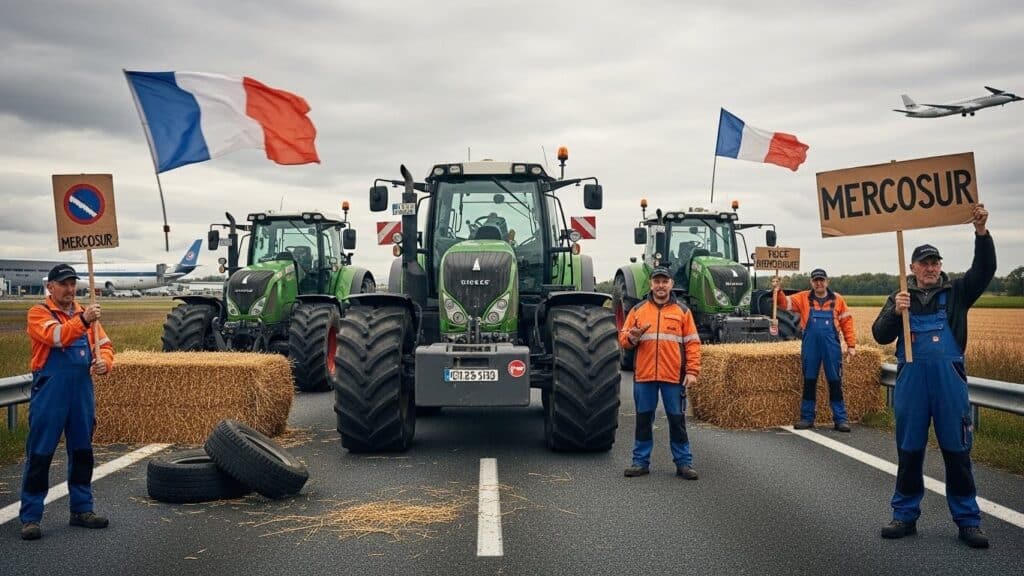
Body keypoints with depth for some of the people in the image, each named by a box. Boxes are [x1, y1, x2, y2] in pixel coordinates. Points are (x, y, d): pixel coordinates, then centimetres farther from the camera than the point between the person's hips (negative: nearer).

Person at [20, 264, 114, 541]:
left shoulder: (86, 314, 12)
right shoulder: (38, 313, -3)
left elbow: (105, 344, 9)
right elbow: (56, 337, -22)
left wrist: (105, 362, -11)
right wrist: (82, 321, -35)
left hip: (82, 393, 6)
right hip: (49, 394, -5)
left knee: (82, 452, 13)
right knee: (39, 455, -1)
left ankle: (81, 509, 25)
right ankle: (30, 517, 7)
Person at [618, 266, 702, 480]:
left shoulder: (682, 311, 7)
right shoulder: (638, 310, 10)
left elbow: (692, 343, 3)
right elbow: (623, 339, 9)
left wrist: (692, 371, -5)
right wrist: (632, 337, -14)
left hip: (673, 376, -1)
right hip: (644, 375, 1)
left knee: (677, 420, 4)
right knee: (643, 419, 8)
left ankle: (683, 462, 13)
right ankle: (641, 462, 16)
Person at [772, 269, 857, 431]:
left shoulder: (837, 299, 5)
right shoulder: (803, 298, 7)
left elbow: (847, 323, 6)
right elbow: (785, 302, -2)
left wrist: (851, 345, 2)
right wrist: (777, 291, -22)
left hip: (831, 346, -1)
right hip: (810, 346, 1)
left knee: (835, 382, 3)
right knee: (809, 382, 8)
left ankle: (840, 418, 11)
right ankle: (807, 417, 17)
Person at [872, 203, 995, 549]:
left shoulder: (956, 293, 7)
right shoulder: (901, 298, 9)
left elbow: (985, 269, -7)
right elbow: (880, 335, 1)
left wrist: (981, 232, -20)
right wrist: (895, 313, -18)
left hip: (950, 381, -1)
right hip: (911, 381, 1)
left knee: (957, 453, 4)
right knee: (909, 452, 8)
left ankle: (968, 521, 14)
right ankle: (905, 516, 18)